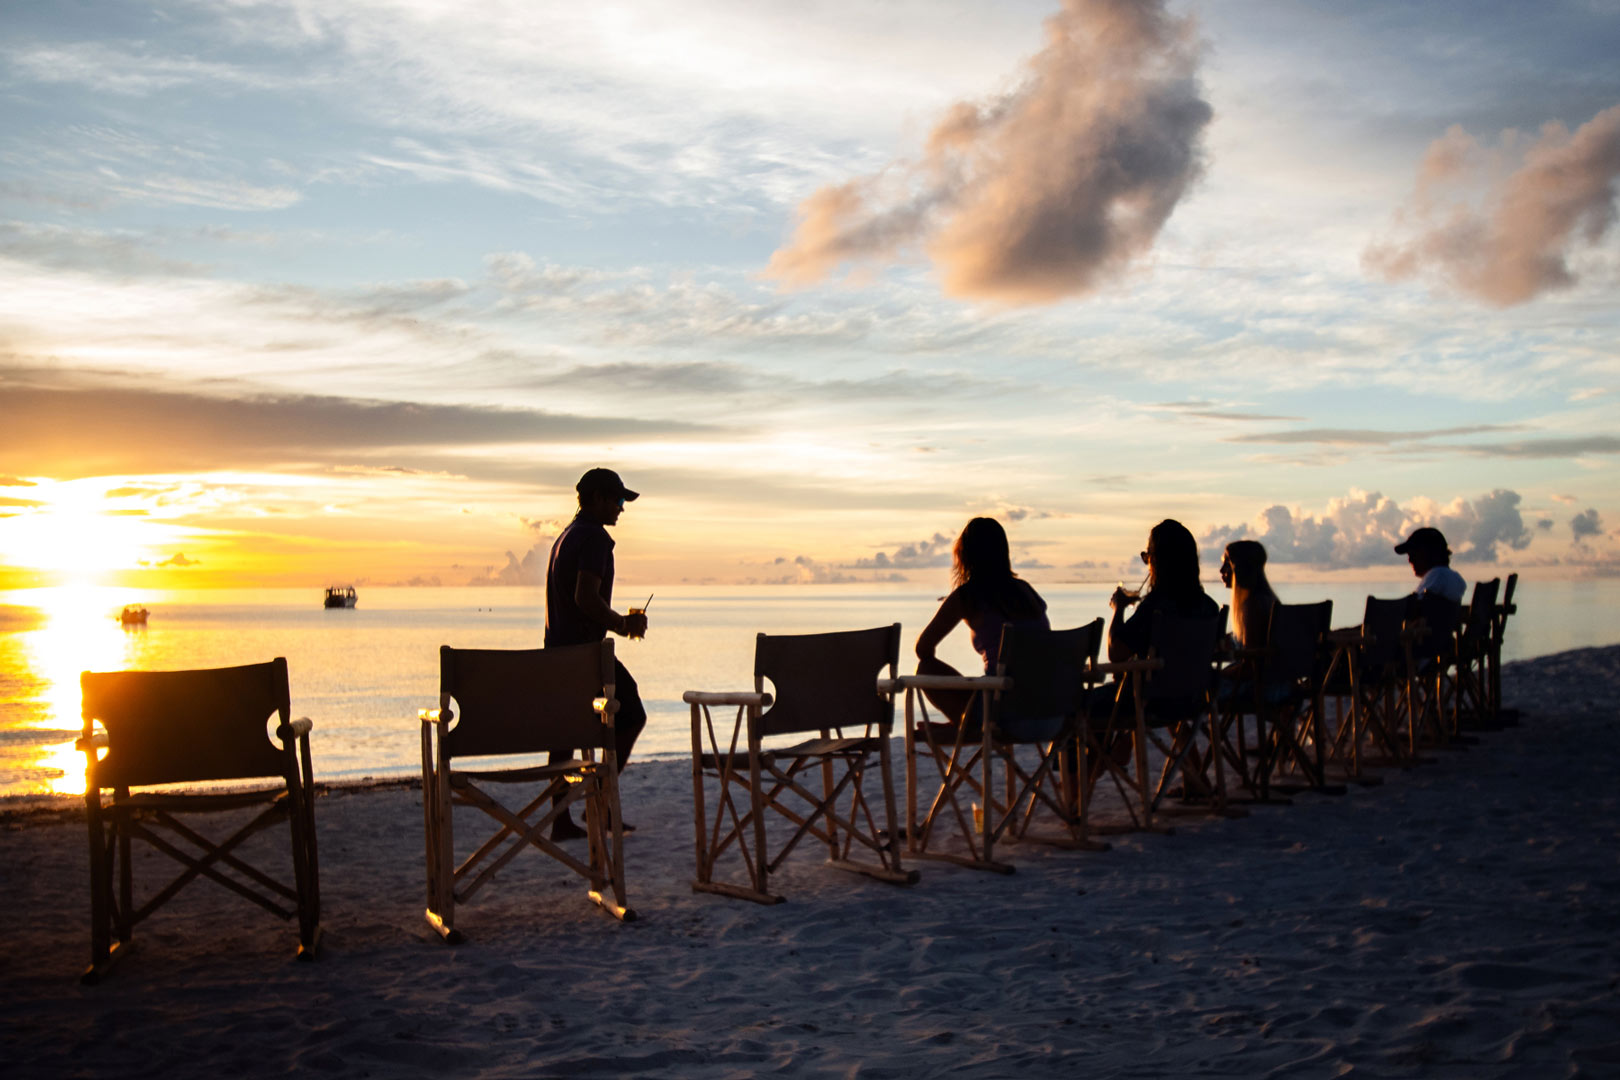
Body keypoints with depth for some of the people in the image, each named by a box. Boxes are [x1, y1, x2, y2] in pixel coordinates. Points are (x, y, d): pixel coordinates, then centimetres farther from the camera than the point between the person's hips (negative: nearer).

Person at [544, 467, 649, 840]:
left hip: (558, 648, 10)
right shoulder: (595, 536, -12)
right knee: (631, 716, 2)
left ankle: (561, 821, 11)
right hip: (585, 649, -9)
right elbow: (586, 597, -23)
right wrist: (622, 623, -9)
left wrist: (617, 622, 22)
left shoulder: (566, 536, 20)